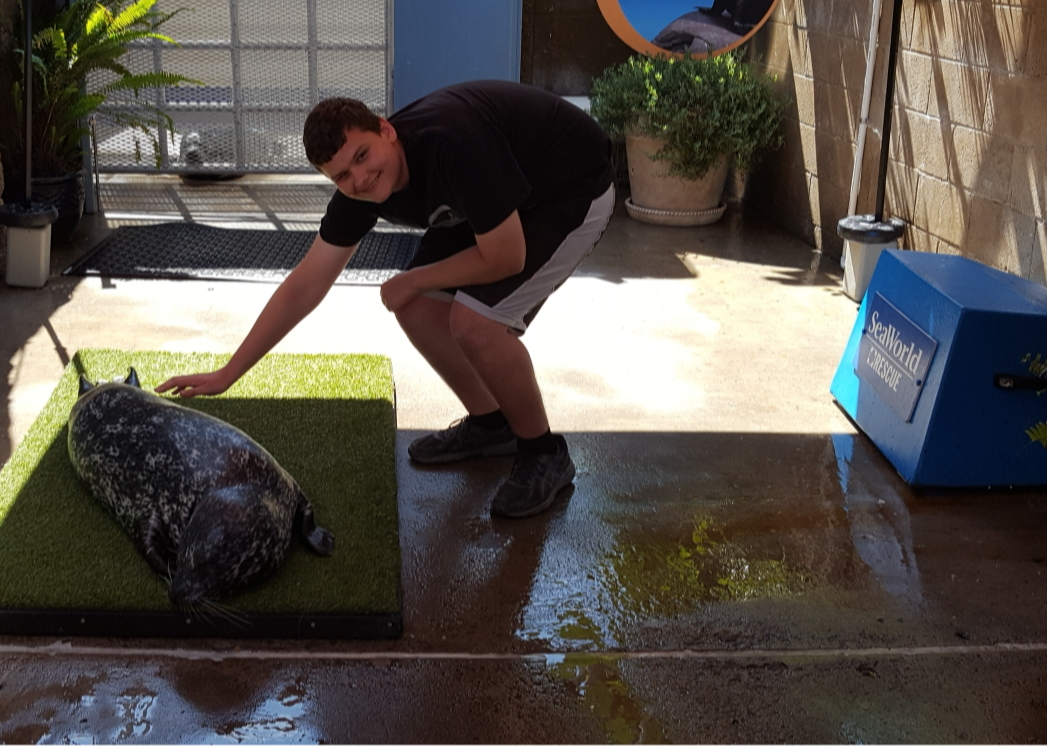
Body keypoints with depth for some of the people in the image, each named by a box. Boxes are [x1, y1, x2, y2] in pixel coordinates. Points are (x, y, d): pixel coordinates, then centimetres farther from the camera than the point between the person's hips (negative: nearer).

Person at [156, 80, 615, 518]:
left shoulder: (451, 145, -37)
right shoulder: (358, 189, -13)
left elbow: (505, 258, -29)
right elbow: (304, 286, -7)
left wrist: (414, 281, -14)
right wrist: (226, 375, -7)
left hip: (576, 190, -7)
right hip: (505, 194, 7)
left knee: (474, 320, -22)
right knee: (417, 308, -2)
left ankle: (545, 455, -1)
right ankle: (489, 424, 20)